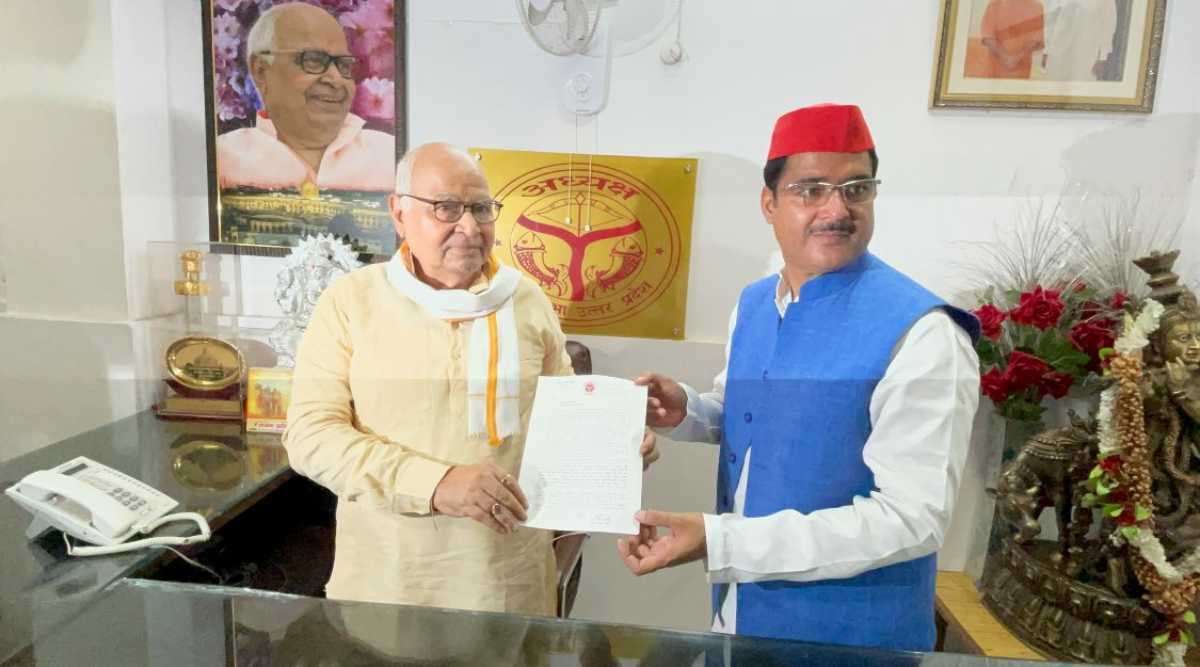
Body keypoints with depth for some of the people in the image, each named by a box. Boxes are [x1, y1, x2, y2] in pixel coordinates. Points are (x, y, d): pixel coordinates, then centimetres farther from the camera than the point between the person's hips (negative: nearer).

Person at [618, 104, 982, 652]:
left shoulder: (921, 335, -22)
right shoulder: (752, 304, -1)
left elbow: (912, 518, -25)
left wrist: (718, 541, -31)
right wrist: (684, 410, -9)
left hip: (851, 635, -5)